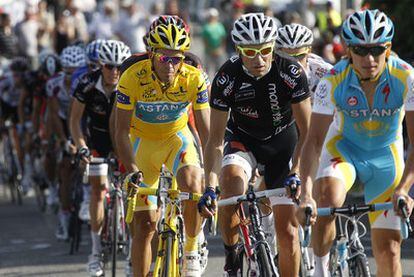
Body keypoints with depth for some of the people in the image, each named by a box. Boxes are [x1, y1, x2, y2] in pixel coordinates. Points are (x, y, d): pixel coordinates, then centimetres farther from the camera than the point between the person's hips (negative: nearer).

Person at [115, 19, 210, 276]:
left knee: (193, 188, -29)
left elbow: (207, 132, -22)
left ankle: (192, 250, -5)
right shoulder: (133, 77, -27)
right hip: (143, 141, 0)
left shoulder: (194, 78, -24)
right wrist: (133, 172, -35)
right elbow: (122, 132, -23)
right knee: (144, 224, -5)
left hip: (177, 138, 0)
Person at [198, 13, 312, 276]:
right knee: (231, 182, -33)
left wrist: (296, 174, -36)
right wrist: (210, 187, -32)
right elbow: (215, 139, -21)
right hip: (243, 141, 0)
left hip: (282, 143, 0)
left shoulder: (292, 73, -25)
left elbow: (306, 133, -22)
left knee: (287, 230, -4)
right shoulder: (227, 77, -24)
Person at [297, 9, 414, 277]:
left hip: (386, 154, 1)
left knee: (388, 249, -3)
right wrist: (306, 193, -41)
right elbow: (314, 140, -27)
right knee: (327, 198, -34)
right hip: (344, 147, -1)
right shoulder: (334, 81, -25)